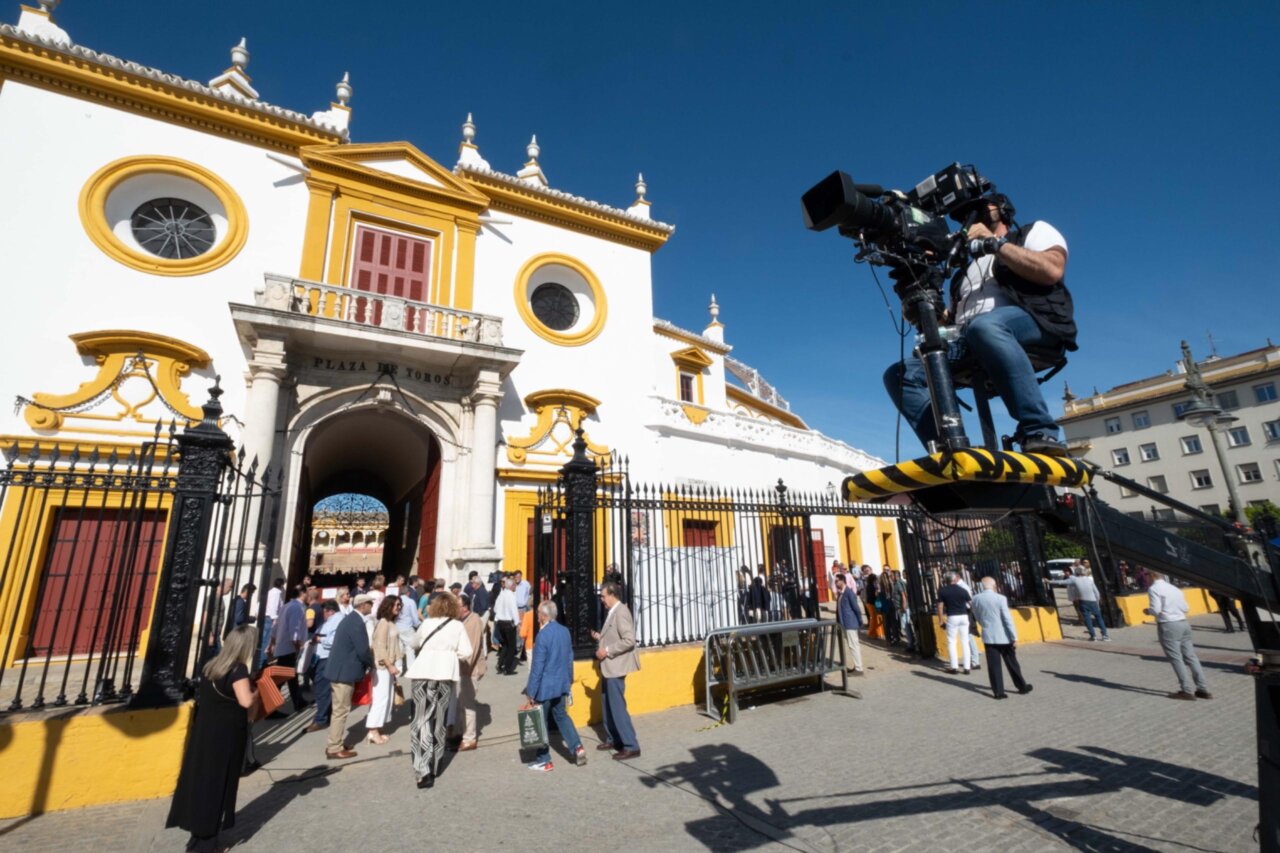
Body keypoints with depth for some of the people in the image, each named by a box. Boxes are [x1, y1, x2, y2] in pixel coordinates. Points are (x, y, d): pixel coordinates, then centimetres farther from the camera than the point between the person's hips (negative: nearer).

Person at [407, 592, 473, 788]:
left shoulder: (426, 623, 3)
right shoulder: (457, 626, 0)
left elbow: (415, 643, 18)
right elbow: (466, 652, -2)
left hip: (423, 672, -1)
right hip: (446, 673, 1)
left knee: (422, 719, 2)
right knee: (438, 719, 14)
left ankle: (424, 770, -7)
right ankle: (433, 766, 24)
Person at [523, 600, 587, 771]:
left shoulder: (543, 635, -22)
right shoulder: (565, 631, 0)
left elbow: (537, 666, -19)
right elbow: (570, 658, 9)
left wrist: (531, 691, -11)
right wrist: (569, 680, 20)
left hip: (545, 686, -7)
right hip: (561, 684, 7)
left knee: (541, 721, 9)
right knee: (561, 715, 21)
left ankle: (543, 760, 20)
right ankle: (577, 747, 10)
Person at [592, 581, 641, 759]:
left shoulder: (621, 612, -20)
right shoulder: (611, 612, 10)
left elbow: (629, 640, -27)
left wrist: (607, 650, -22)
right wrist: (600, 637, 5)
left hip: (616, 666, -10)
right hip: (609, 666, 10)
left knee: (618, 707, -3)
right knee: (608, 705, 19)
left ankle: (631, 747, 7)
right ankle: (612, 739, 33)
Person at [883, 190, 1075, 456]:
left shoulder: (1035, 231, 22)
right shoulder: (967, 271, 38)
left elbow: (1052, 271, -2)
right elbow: (950, 319, 25)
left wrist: (994, 243, -1)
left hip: (1033, 324, -6)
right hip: (969, 345, 6)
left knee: (984, 326, -41)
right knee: (899, 375, -14)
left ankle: (1041, 434, -38)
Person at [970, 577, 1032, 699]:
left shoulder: (976, 599, -2)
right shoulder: (1000, 598, -14)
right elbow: (1008, 619, -14)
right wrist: (1014, 637, -8)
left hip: (988, 636, 2)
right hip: (1004, 636, -2)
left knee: (994, 665, 6)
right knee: (1012, 663, 15)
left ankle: (998, 691, 7)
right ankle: (1022, 686, 31)